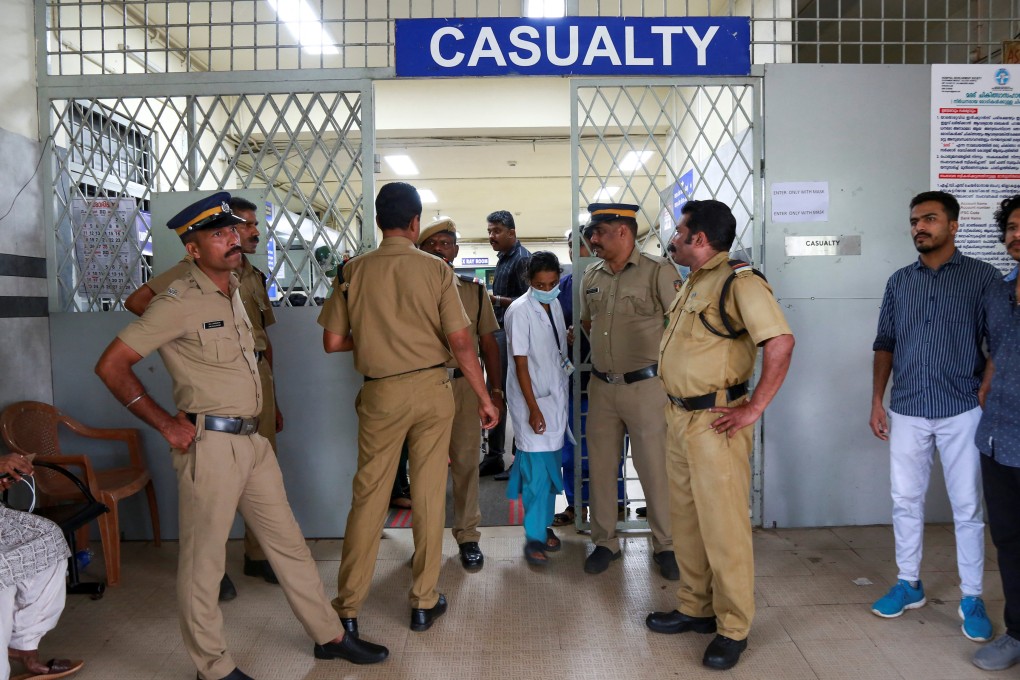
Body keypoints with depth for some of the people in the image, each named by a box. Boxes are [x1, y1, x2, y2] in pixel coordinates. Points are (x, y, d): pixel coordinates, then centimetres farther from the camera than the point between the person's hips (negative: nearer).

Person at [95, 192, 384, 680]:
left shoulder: (233, 292, 13)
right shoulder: (180, 302, -12)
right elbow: (111, 366, -12)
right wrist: (166, 424, -13)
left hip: (252, 439, 8)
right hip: (210, 442, -8)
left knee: (288, 542, 14)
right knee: (204, 558, 5)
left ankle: (330, 635, 27)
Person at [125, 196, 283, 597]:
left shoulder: (254, 276, 16)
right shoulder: (198, 268, -5)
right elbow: (137, 302, -12)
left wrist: (273, 399, 19)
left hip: (257, 373, 7)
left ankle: (258, 555, 27)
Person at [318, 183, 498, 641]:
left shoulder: (354, 271, -2)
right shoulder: (436, 270, -5)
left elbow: (332, 342, -1)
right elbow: (459, 340, -8)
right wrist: (484, 397, -1)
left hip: (380, 393, 1)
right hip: (432, 387, 0)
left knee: (368, 496, 9)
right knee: (429, 495, 10)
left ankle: (347, 606, 17)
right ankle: (424, 602, 21)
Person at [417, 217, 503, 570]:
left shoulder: (474, 291, 10)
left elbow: (488, 342, 11)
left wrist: (495, 390, 5)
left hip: (465, 384, 1)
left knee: (466, 462, 4)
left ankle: (467, 535, 19)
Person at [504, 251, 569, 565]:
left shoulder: (555, 306, 7)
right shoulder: (519, 311, -14)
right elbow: (520, 363, -15)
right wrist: (534, 408, -16)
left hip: (556, 397, 7)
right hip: (532, 400, -7)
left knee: (551, 465, 13)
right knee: (537, 468, -6)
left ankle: (545, 523, 27)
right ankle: (534, 537, 5)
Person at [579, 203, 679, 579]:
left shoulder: (658, 271, -10)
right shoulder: (592, 276, 10)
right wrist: (608, 353, 12)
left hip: (645, 386, -5)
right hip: (601, 388, 6)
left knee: (655, 469, 3)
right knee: (601, 467, 11)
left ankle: (664, 545, 21)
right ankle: (605, 541, 26)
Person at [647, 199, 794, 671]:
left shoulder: (738, 282, -15)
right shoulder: (693, 283, 14)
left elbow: (781, 342, -24)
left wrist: (754, 408, -22)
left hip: (715, 422, -9)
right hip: (679, 417, 9)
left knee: (723, 525, 0)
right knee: (686, 518, 17)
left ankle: (733, 628, 15)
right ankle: (696, 608, 32)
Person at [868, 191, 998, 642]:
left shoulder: (982, 276, -2)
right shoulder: (899, 281, 8)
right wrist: (877, 402, 5)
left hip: (961, 411, -3)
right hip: (907, 411, 3)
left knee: (967, 507, 6)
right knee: (905, 501, 10)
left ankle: (971, 597, 20)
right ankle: (909, 584, 25)